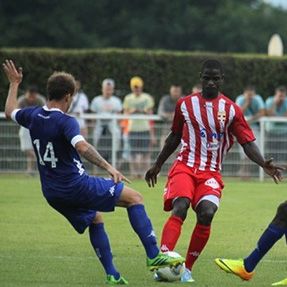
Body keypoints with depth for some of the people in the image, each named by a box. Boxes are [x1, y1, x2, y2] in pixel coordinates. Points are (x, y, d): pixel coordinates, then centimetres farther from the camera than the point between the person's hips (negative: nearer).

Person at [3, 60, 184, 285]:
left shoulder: (34, 116, 5)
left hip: (52, 194, 8)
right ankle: (153, 255, -8)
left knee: (95, 219, 28)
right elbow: (82, 147, -35)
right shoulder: (65, 122, -17)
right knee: (134, 198, -1)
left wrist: (14, 84, 40)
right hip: (76, 185, -8)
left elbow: (10, 112, 27)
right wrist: (108, 167, -37)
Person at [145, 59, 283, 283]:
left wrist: (263, 164, -21)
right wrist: (157, 165, 27)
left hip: (211, 173, 0)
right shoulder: (185, 104, 7)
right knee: (180, 208, -25)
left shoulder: (231, 110, 2)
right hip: (185, 167, 0)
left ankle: (187, 269, -9)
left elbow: (248, 143, -3)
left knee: (206, 213, -22)